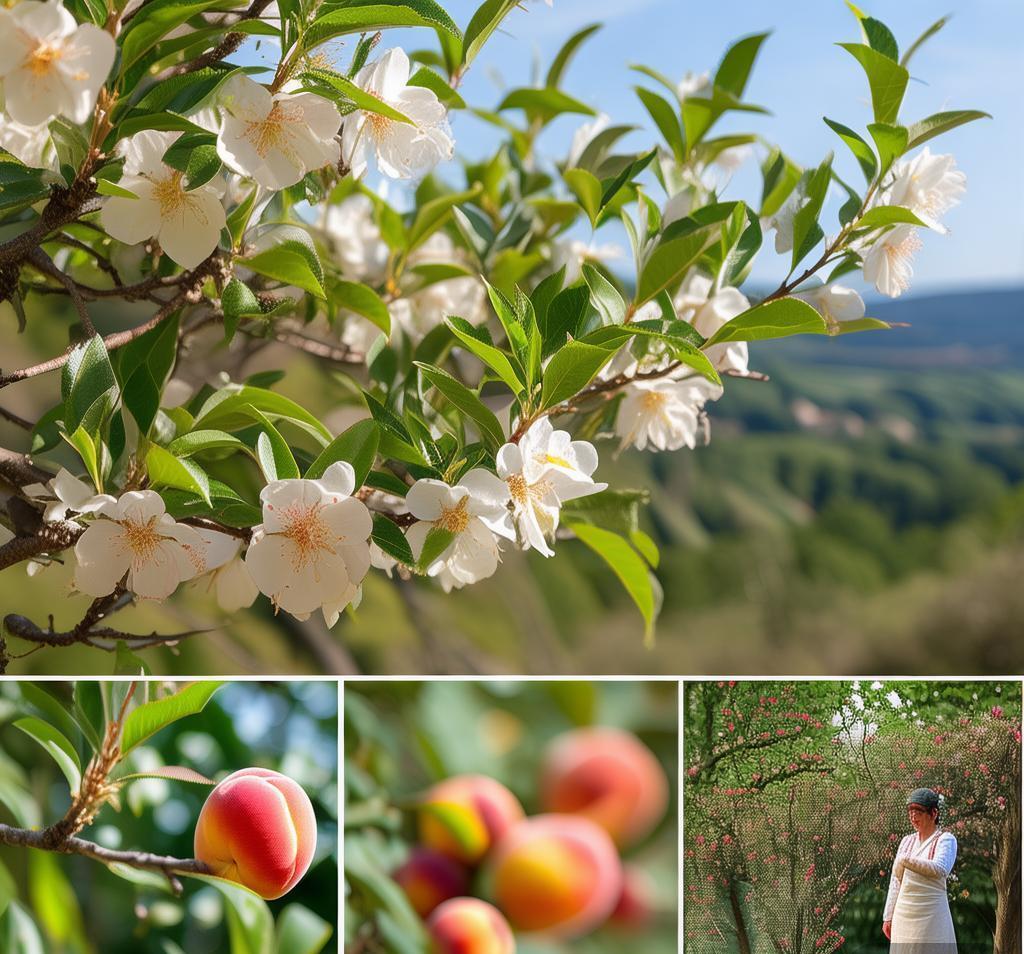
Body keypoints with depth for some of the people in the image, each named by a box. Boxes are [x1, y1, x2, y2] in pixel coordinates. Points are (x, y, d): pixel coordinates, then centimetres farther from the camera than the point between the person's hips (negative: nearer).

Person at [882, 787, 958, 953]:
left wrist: (906, 860, -14)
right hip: (904, 914, 6)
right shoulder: (907, 842, 14)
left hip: (931, 914, -5)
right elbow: (895, 882, 15)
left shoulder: (945, 840, -2)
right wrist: (888, 916, 11)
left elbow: (940, 869, -21)